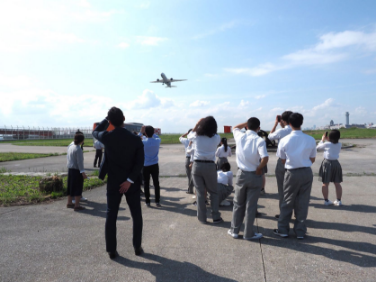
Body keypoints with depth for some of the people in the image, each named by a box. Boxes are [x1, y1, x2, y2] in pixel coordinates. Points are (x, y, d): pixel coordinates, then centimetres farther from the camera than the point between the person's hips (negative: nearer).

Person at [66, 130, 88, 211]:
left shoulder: (70, 146, 6)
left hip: (70, 169, 9)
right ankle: (77, 205, 2)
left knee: (71, 187, 18)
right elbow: (80, 162, -21)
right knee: (78, 188, -1)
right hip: (77, 171, -9)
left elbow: (68, 158, 14)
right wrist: (83, 172, -20)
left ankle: (69, 203, 30)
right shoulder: (78, 149, -19)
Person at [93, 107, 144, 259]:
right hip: (132, 183, 0)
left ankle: (111, 250, 15)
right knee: (136, 215, 14)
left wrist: (107, 119, 18)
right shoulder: (136, 139, -8)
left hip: (113, 182, 0)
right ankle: (137, 247, 20)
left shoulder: (107, 137, -9)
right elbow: (140, 162, -14)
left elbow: (95, 132, 15)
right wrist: (130, 180, -13)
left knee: (111, 215, 11)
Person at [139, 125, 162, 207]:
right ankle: (157, 201, 10)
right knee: (156, 183, 8)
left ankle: (147, 202, 11)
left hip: (145, 166, -1)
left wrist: (141, 132, 3)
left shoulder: (143, 142, -15)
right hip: (155, 165, 2)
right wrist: (151, 131, 6)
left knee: (146, 184, 7)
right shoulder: (157, 141, -9)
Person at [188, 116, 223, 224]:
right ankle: (216, 217, 14)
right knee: (214, 192, 14)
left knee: (200, 193, 9)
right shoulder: (216, 138, -5)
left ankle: (202, 218, 16)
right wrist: (210, 123, 10)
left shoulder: (196, 136, -4)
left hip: (197, 165, 1)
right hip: (210, 166, -1)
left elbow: (189, 135, 19)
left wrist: (197, 123, 19)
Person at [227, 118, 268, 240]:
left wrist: (247, 122, 16)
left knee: (238, 204, 16)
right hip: (254, 175, -3)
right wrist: (259, 169, -10)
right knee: (251, 206, 8)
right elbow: (265, 158, -26)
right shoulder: (259, 140, -13)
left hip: (241, 174, 3)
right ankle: (248, 233, 19)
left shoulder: (240, 136, -3)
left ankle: (234, 231, 24)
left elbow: (235, 128, 21)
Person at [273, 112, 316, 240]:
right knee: (303, 203, 11)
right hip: (307, 172, 2)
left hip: (292, 173, -2)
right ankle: (300, 231, 22)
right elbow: (312, 159, 5)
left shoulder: (284, 140, -10)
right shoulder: (311, 140, -5)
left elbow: (282, 160, -2)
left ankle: (283, 230, 21)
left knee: (287, 202, 11)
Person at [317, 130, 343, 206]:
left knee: (325, 183, 5)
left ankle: (326, 200, 8)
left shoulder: (326, 144, -12)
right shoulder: (339, 145, -1)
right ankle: (339, 200, 15)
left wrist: (323, 139, 13)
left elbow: (318, 147, 4)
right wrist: (328, 140, 14)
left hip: (327, 163, -3)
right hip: (336, 163, 3)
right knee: (337, 183, 11)